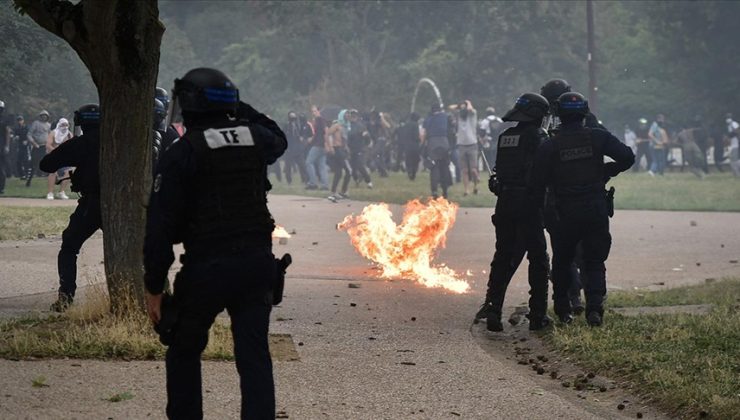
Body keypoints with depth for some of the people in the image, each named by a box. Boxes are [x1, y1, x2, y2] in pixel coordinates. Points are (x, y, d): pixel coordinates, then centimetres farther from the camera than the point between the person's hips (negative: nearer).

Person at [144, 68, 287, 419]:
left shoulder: (182, 153, -7)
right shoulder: (255, 139, 6)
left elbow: (161, 225, -9)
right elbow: (279, 139, 35)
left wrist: (154, 287, -3)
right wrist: (243, 111, 29)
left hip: (206, 270, -3)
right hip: (257, 265, 3)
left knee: (184, 353, 17)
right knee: (254, 358, 2)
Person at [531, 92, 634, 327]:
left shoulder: (549, 147, -5)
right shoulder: (598, 138, -2)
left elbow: (538, 183, -4)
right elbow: (627, 157, -6)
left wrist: (538, 207, 10)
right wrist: (607, 172, 11)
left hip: (565, 213, -1)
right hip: (596, 210, 1)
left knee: (562, 262, 19)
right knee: (594, 263, 6)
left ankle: (563, 310, 22)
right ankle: (595, 305, -16)